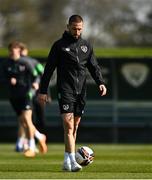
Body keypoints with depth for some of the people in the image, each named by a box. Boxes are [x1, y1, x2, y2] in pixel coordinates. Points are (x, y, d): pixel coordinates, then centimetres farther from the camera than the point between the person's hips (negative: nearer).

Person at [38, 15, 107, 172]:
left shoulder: (86, 46, 12)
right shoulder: (59, 45, 0)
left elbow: (94, 67, 14)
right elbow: (49, 69, 1)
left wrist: (101, 83, -4)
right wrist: (43, 91, -3)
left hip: (81, 91, 5)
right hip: (65, 90, -5)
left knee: (75, 126, 7)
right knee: (68, 125, -16)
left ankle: (67, 161, 14)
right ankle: (72, 161, -23)